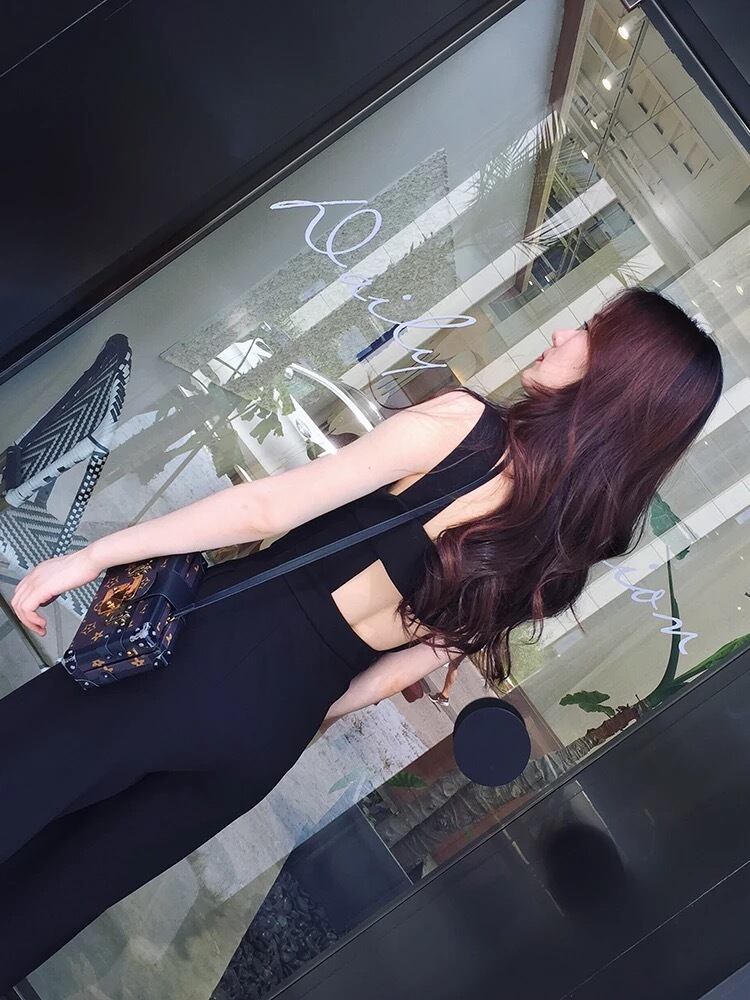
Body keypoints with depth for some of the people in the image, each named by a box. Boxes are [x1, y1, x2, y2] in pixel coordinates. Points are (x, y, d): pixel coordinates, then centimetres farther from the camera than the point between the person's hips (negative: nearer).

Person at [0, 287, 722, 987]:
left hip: (218, 650, -5)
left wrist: (94, 555, -8)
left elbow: (264, 510, -17)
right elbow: (397, 673, 7)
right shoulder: (557, 565, 3)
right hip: (274, 734, 6)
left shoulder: (465, 421, -13)